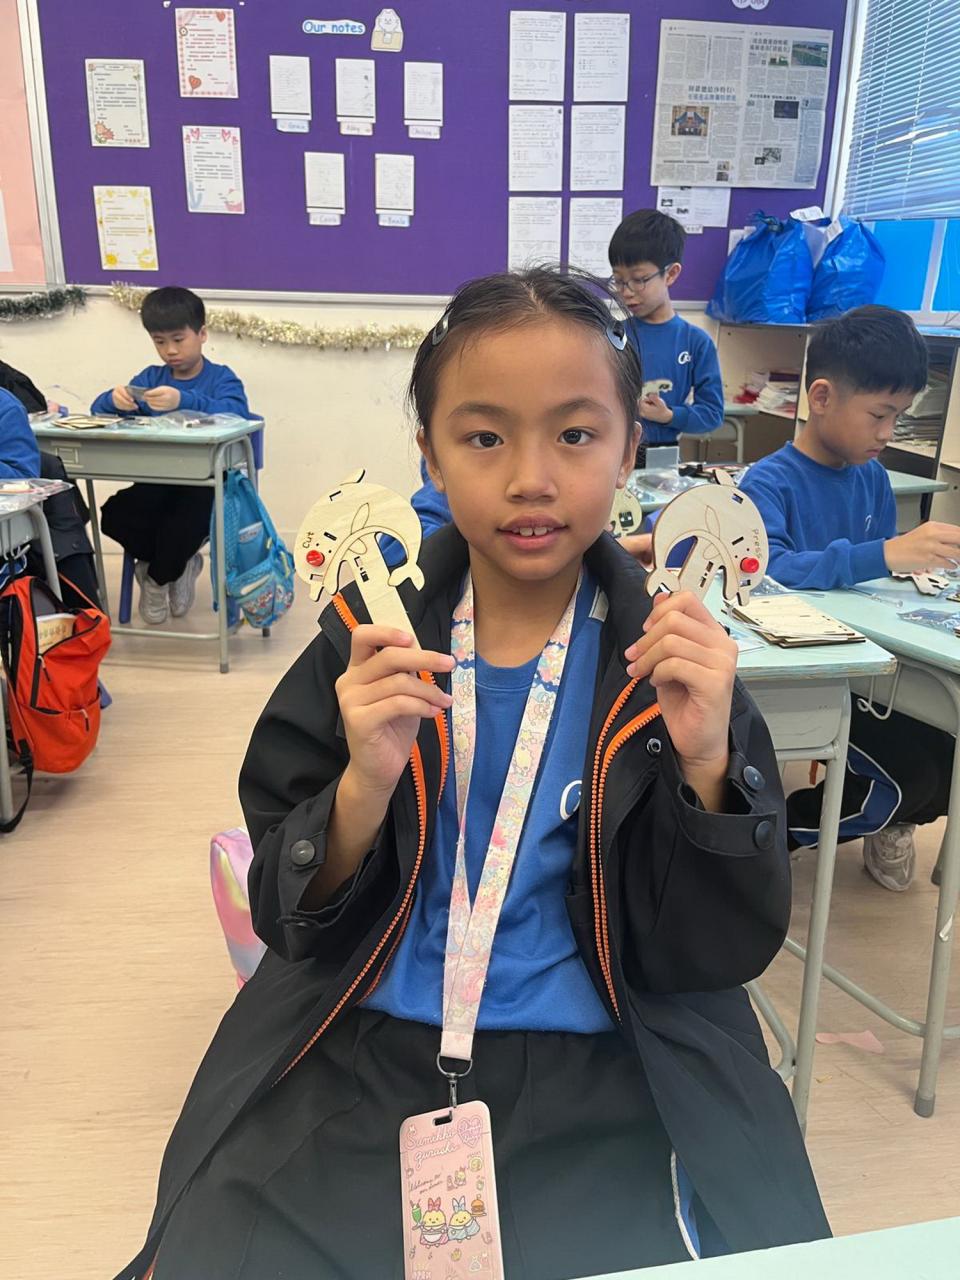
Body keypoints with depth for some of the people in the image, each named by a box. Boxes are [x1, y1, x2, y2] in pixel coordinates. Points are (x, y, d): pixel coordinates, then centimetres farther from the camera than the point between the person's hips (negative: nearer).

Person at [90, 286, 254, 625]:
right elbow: (98, 409, 7)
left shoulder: (221, 378, 1)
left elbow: (237, 413, -23)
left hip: (205, 484, -4)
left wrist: (184, 400, -39)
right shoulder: (150, 377, 16)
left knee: (183, 519, -36)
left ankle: (157, 579, -1)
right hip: (157, 483, 4)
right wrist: (115, 398, -19)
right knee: (114, 517, -24)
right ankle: (179, 564, 4)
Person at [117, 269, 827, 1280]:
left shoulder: (669, 662, -5)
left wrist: (705, 764, -21)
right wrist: (364, 789, -22)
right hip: (361, 1059, 1)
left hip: (599, 1082, 0)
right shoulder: (367, 649, -4)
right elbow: (293, 925, -3)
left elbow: (717, 954, -4)